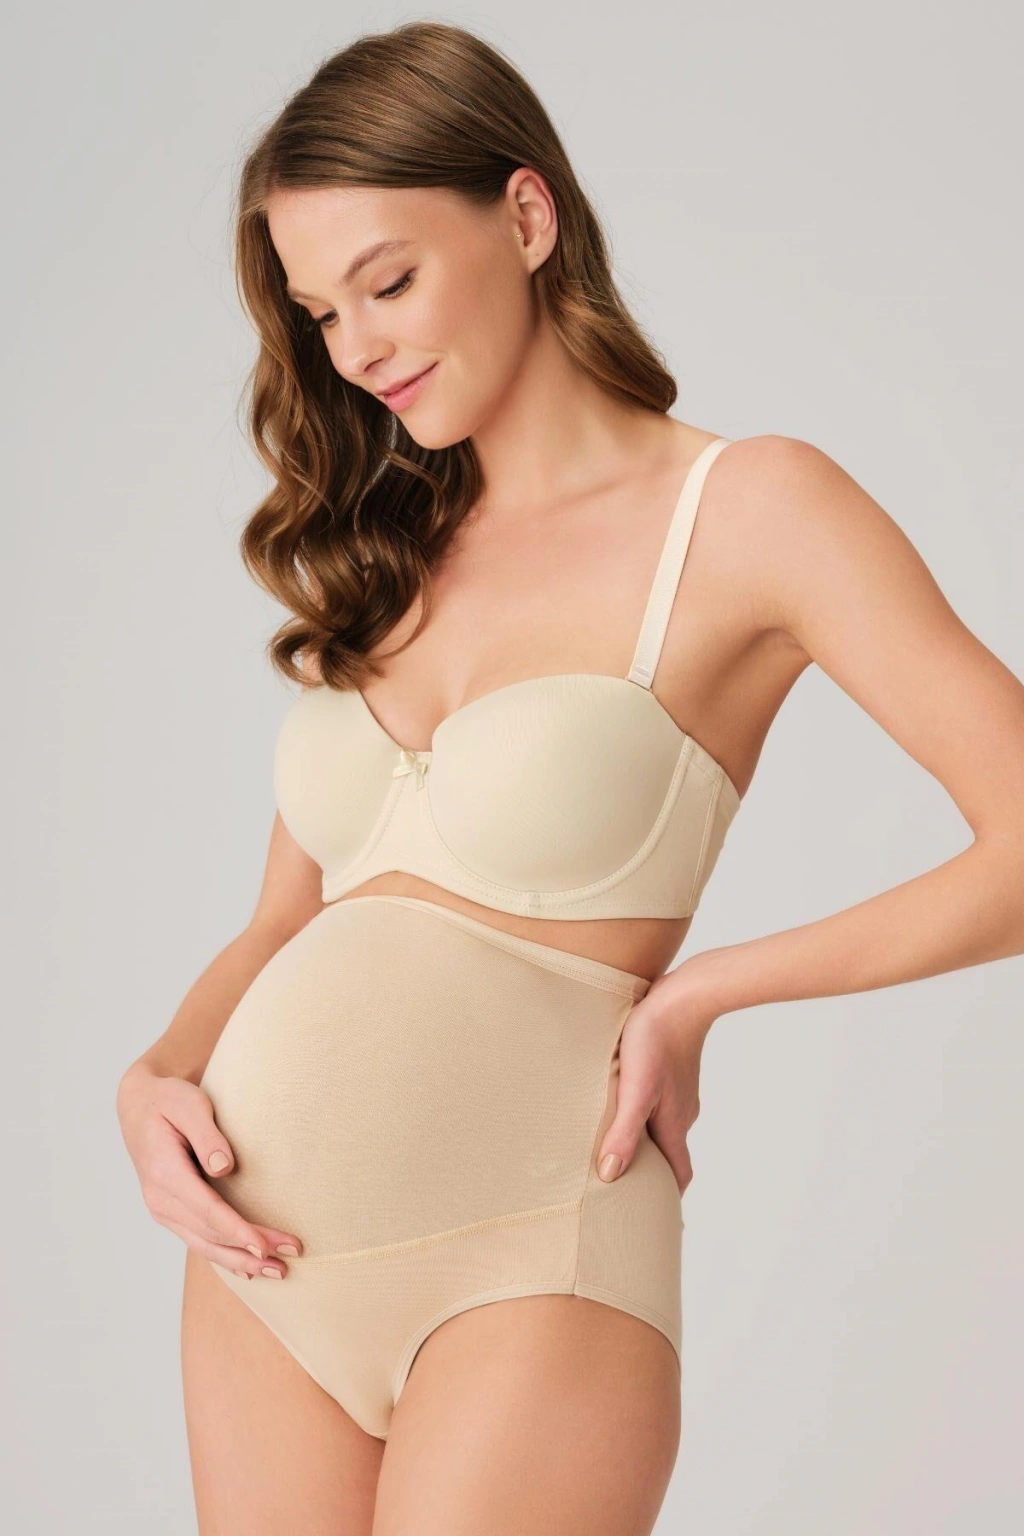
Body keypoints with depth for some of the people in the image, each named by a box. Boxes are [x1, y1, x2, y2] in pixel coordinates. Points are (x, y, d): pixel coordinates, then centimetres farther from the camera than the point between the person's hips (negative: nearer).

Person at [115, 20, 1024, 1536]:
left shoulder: (748, 511, -6)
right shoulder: (379, 561, 12)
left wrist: (696, 993, -8)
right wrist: (155, 1077, -2)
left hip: (520, 1265, -6)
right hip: (264, 1251, 6)